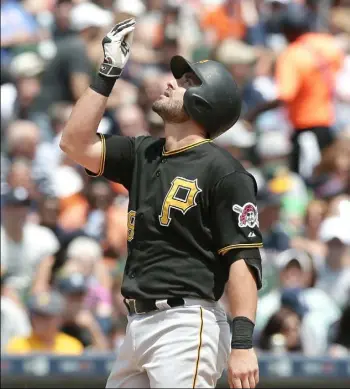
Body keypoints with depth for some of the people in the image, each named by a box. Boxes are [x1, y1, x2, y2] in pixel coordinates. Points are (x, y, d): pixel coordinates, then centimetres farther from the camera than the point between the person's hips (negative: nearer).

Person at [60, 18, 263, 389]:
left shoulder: (222, 171, -8)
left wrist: (242, 342, -22)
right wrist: (108, 72, 9)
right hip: (138, 326, 8)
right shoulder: (144, 154, 16)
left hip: (186, 326, -8)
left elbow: (243, 260, -13)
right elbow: (76, 143, 11)